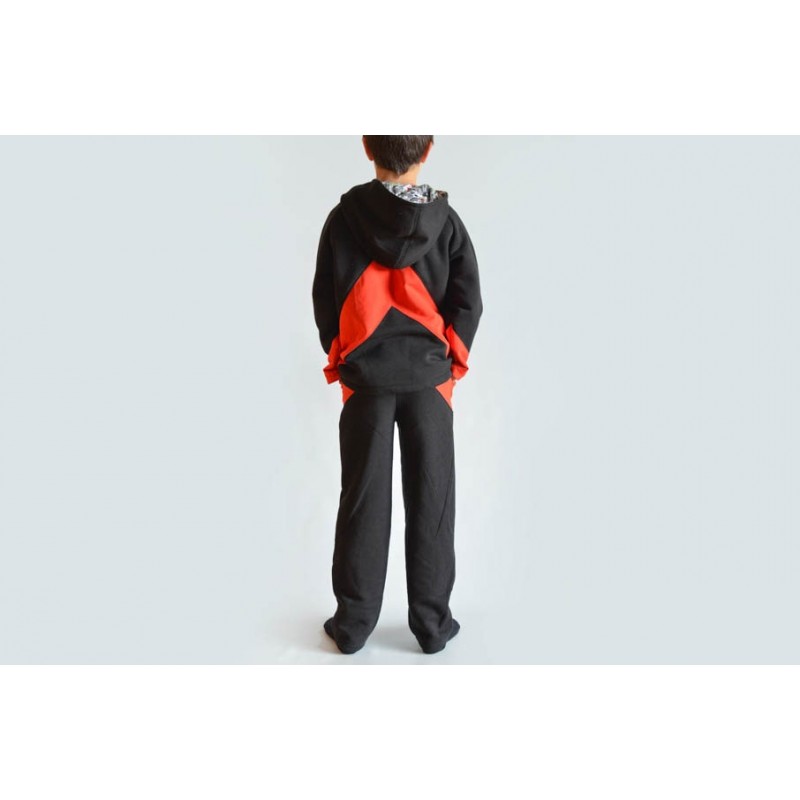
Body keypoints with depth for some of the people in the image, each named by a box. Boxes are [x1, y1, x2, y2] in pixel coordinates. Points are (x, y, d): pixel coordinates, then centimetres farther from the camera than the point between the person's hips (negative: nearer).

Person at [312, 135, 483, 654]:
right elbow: (468, 299, -4)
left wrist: (342, 357, 12)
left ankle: (353, 622, 17)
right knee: (431, 501, 8)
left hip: (364, 377, 1)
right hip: (429, 377, 0)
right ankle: (432, 622, 17)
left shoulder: (344, 217, -3)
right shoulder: (445, 219, -4)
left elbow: (323, 299, 1)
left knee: (363, 500, 8)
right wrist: (450, 357, 8)